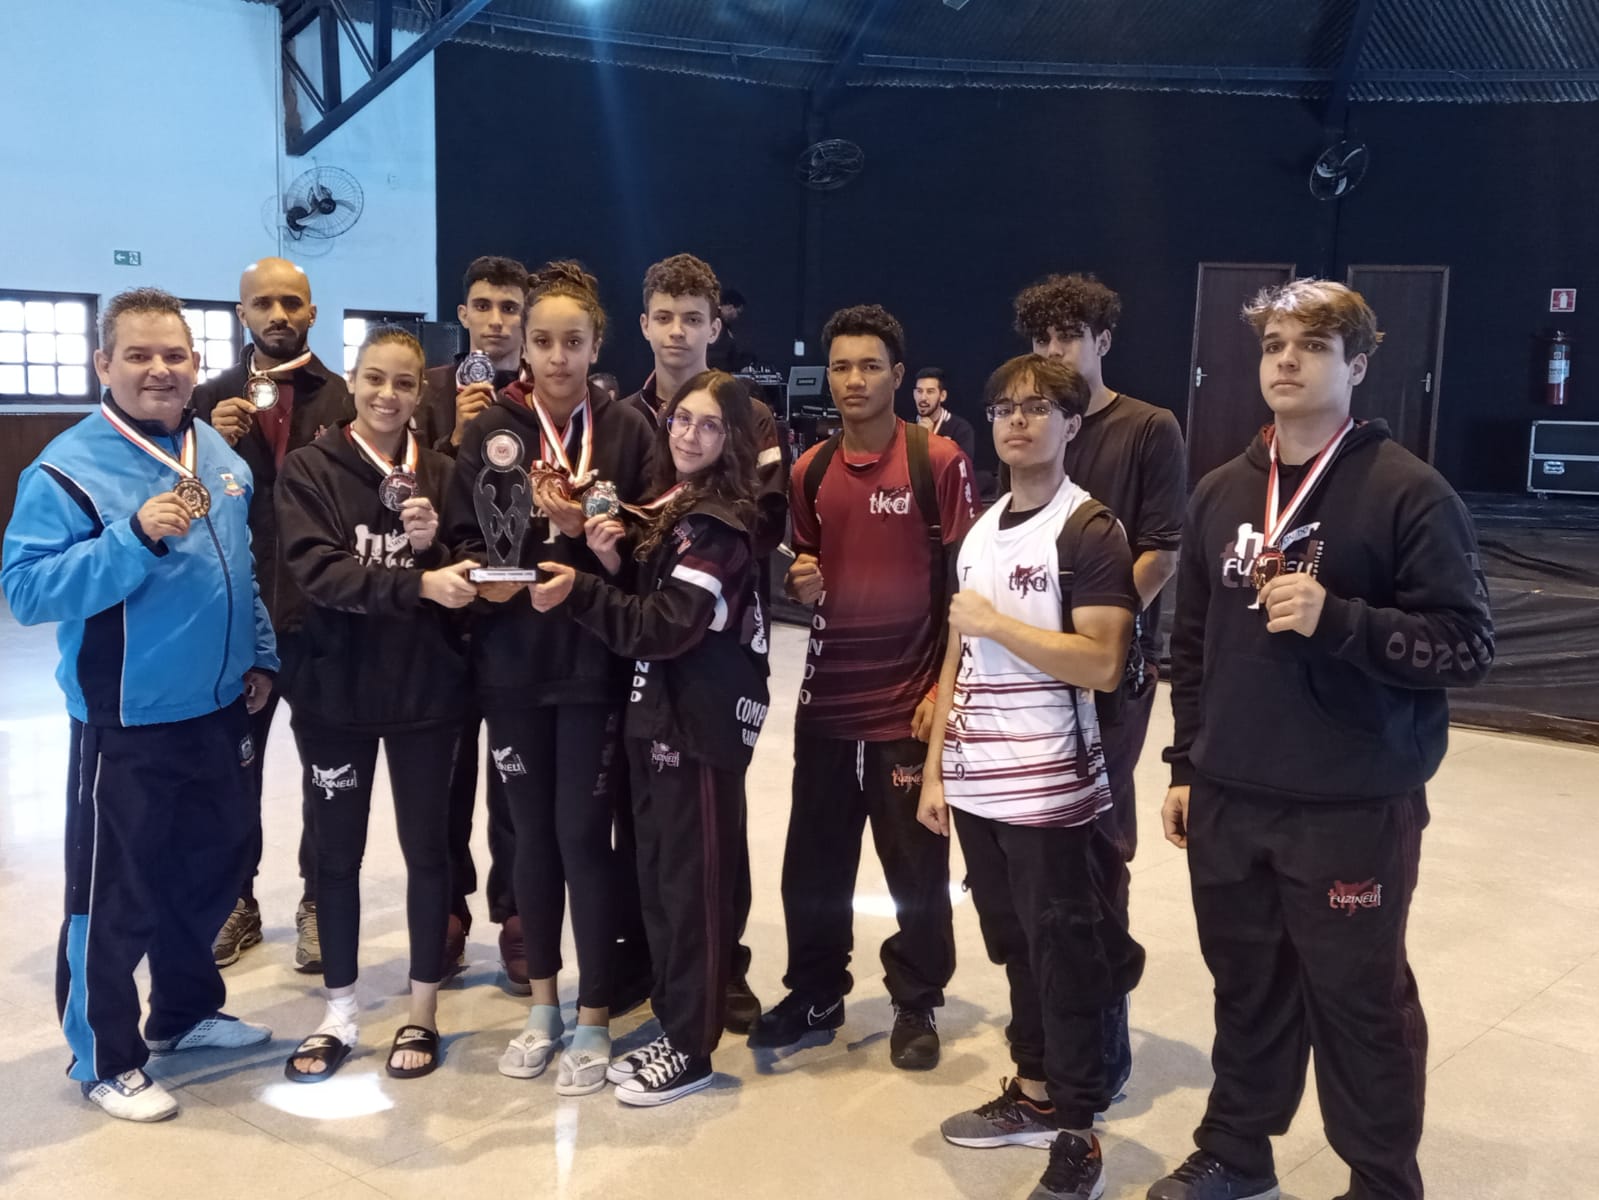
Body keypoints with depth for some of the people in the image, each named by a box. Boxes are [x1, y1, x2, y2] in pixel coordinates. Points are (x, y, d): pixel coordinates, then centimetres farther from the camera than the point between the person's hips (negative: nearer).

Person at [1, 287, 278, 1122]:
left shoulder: (218, 453, 7)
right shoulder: (67, 467, -15)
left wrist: (260, 655, 12)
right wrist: (137, 537, -30)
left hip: (218, 712, 7)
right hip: (127, 726, -7)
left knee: (215, 866, 19)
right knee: (115, 893, 5)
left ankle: (185, 1012, 40)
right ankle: (105, 1059, 23)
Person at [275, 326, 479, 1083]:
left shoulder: (443, 473, 2)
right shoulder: (308, 470, -4)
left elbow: (460, 586, 3)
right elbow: (318, 571, -18)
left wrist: (432, 547, -18)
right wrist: (417, 583, -30)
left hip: (427, 691, 1)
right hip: (336, 690, -1)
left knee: (427, 848, 9)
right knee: (337, 851, 10)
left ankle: (422, 1011, 24)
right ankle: (339, 1012, 26)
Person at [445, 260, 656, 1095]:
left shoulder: (628, 432, 0)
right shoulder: (489, 431, 5)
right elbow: (462, 540, 2)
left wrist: (589, 529, -19)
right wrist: (486, 577, -18)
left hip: (595, 663, -2)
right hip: (512, 663, 2)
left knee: (584, 833, -1)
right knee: (532, 832, 12)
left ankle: (594, 1020, 14)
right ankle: (543, 1003, 28)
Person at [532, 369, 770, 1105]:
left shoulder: (720, 523, -12)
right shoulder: (668, 507, 14)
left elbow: (666, 626, -20)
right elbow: (644, 609, 10)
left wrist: (578, 592, -26)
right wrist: (613, 564, -7)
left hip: (703, 722, -8)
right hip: (659, 713, 8)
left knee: (693, 881, -1)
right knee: (658, 877, 12)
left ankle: (691, 1047, 11)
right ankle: (672, 1027, 24)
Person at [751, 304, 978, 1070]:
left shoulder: (939, 462, -7)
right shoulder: (810, 470, 8)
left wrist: (946, 685, -10)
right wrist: (800, 582, -5)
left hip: (911, 697, -4)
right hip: (827, 695, 5)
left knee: (916, 864, 5)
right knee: (813, 858, 12)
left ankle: (916, 1005, 22)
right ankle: (815, 992, 29)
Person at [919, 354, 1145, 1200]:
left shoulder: (1089, 530, -10)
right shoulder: (980, 531, 12)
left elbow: (1101, 664, -20)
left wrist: (993, 620, -14)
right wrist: (935, 768, 11)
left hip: (1049, 787, -7)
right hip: (975, 782, 7)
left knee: (1065, 960, 2)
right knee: (1015, 949, 17)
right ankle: (1033, 1094, 32)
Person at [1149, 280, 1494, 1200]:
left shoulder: (1408, 492, -9)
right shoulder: (1221, 492, 8)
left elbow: (1469, 646, -12)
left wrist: (1336, 619, -25)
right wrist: (1186, 767, 13)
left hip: (1353, 811, -5)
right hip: (1230, 804, 5)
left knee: (1361, 1003, 7)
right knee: (1247, 988, 18)